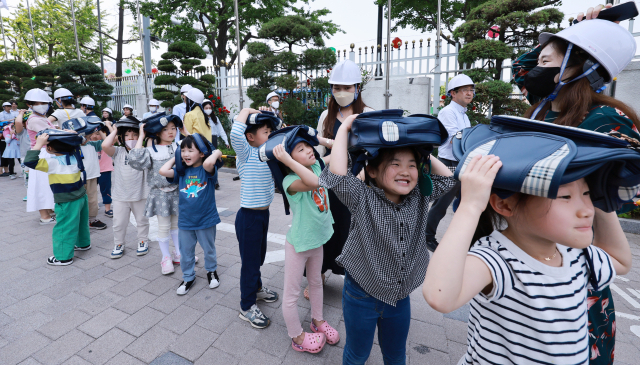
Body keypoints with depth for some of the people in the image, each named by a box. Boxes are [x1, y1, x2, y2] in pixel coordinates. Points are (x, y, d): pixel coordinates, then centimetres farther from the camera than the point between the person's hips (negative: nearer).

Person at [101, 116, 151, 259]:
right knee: (119, 223, 12)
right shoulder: (118, 152, -4)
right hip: (120, 195, 1)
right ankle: (118, 245, 31)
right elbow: (105, 145, -21)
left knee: (142, 221, 16)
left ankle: (143, 241, 34)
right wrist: (114, 131, -8)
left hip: (140, 195, 0)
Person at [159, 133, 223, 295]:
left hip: (206, 219, -3)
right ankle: (188, 278, 38)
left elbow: (208, 162, -37)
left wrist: (216, 153, -18)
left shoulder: (207, 170, -13)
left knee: (209, 249, 18)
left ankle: (212, 271, 42)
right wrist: (175, 157, -2)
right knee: (186, 252, 17)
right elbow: (163, 171, -15)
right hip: (185, 220, 4)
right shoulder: (181, 171, 1)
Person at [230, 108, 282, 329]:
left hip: (263, 214, 8)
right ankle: (247, 307, 24)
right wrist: (246, 111, -21)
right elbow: (236, 134, -35)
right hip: (249, 217, -7)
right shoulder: (246, 154, -15)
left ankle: (256, 288, 48)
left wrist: (274, 120, 3)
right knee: (250, 261, 6)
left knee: (259, 256, 25)